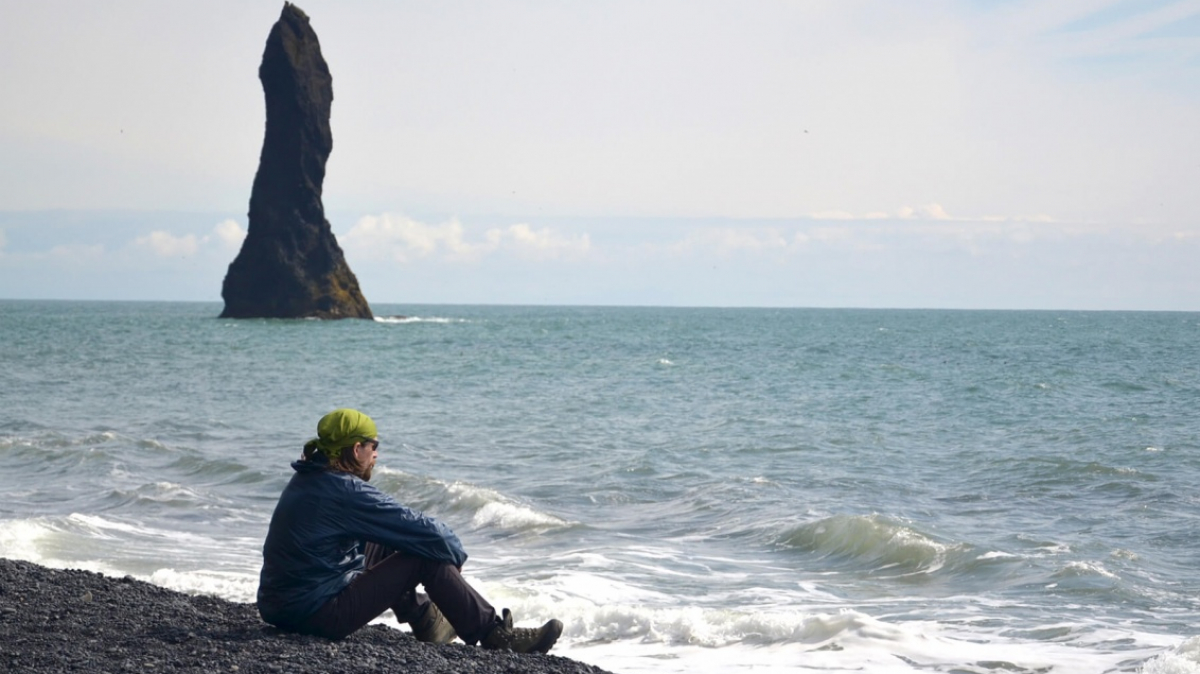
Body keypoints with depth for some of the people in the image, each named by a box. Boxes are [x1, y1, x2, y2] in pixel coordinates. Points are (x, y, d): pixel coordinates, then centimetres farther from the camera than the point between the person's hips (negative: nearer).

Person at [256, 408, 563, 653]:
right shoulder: (346, 491, -20)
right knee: (427, 557, -7)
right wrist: (456, 553, 4)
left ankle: (423, 617, 34)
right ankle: (496, 636, 0)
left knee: (382, 543, 23)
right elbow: (423, 530, -17)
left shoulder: (306, 479, 9)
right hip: (319, 616, -9)